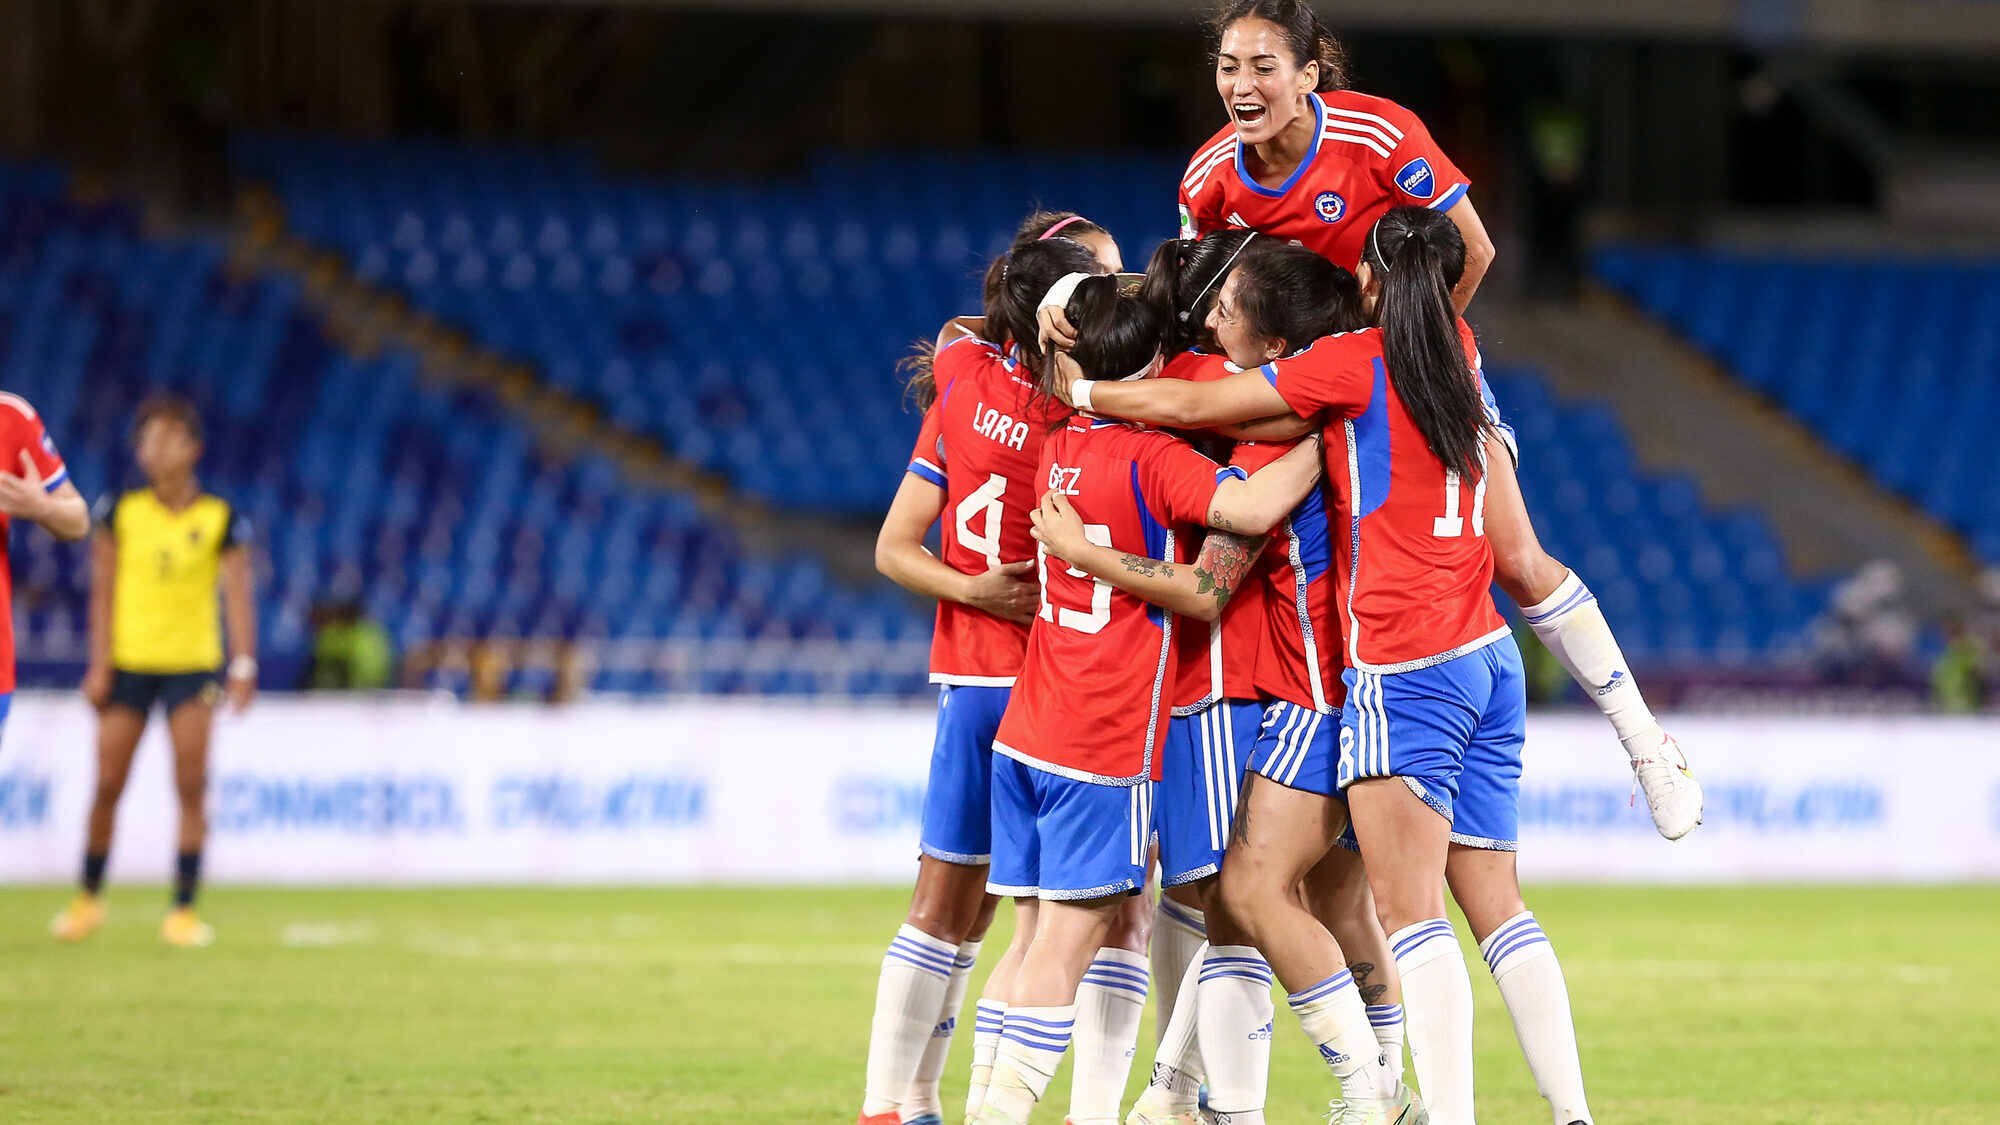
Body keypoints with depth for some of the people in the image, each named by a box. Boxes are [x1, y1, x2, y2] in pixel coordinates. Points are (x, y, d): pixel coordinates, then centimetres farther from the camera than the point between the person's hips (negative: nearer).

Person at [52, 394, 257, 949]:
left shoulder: (220, 519, -1)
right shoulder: (120, 512, 1)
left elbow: (238, 595, -4)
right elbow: (104, 591, 3)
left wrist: (244, 666, -14)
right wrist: (99, 666, -3)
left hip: (193, 665, -1)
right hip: (128, 663, 1)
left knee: (192, 786, -7)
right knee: (108, 784, 2)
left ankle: (183, 911, -2)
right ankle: (88, 898, 21)